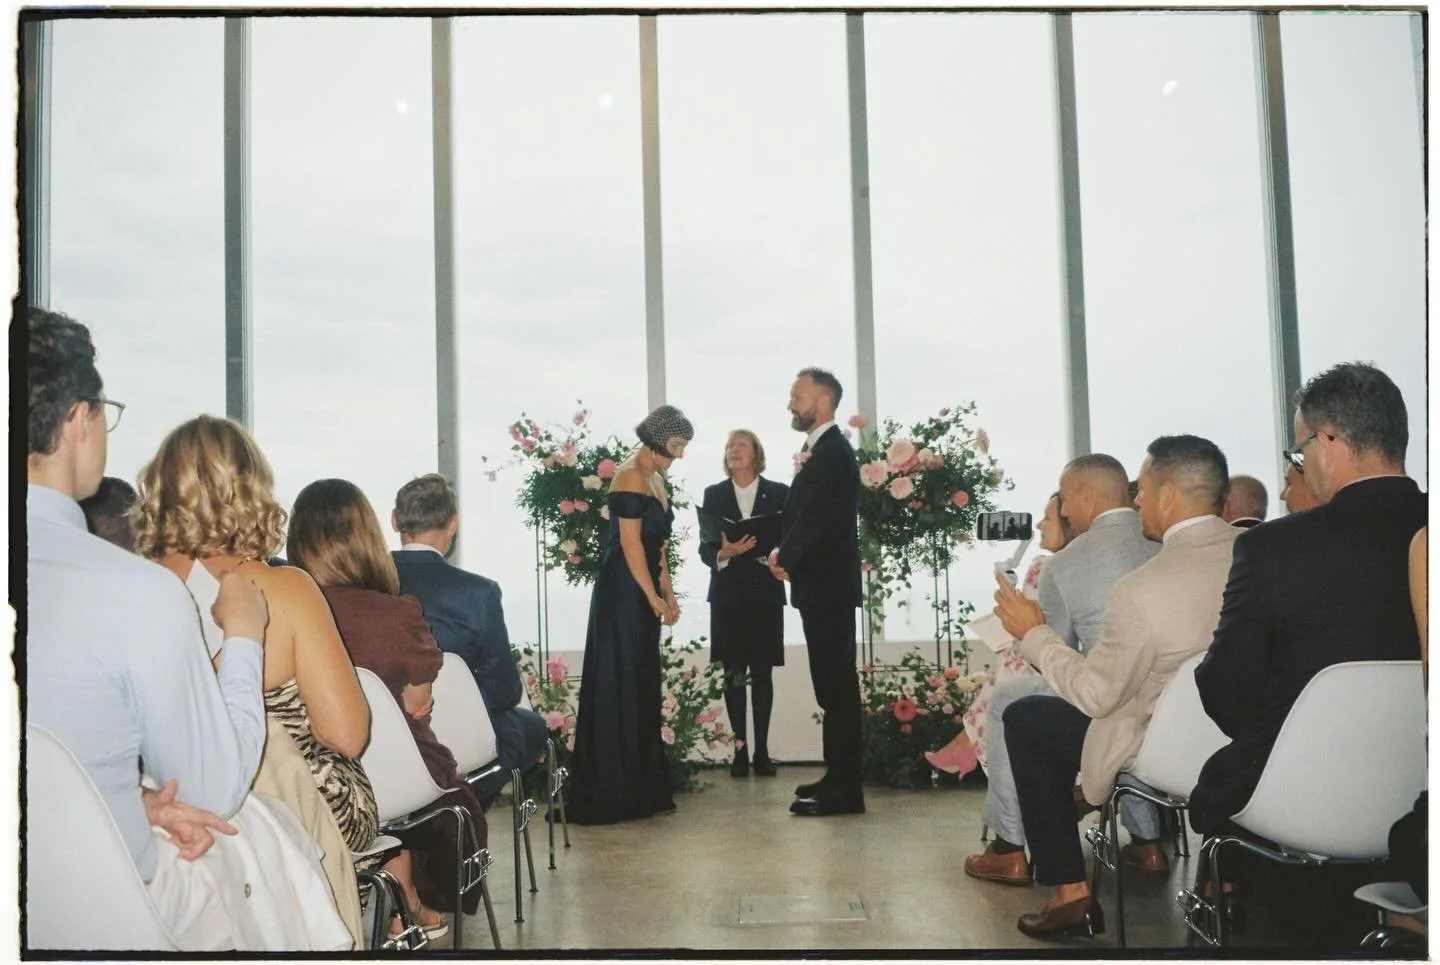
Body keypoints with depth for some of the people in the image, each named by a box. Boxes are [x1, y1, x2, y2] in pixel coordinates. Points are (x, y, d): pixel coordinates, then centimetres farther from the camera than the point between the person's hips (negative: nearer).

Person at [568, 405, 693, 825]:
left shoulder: (654, 479, 17)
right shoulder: (631, 477, -12)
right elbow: (630, 543, -17)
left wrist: (668, 594, 11)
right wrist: (654, 598, -14)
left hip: (643, 596, 10)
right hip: (623, 595, -10)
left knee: (641, 688, 12)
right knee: (618, 688, -4)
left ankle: (640, 788, 20)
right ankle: (612, 793, 4)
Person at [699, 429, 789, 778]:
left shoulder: (778, 493, 5)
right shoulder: (714, 494, 7)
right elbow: (704, 548, 2)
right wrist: (724, 553, -18)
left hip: (765, 594, 0)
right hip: (728, 594, 1)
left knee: (762, 672, 3)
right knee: (733, 674, 1)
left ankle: (762, 749, 8)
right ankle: (740, 749, 7)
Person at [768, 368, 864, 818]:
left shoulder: (831, 452, -14)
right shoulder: (823, 450, 17)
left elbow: (815, 518, -19)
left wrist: (784, 557, -5)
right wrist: (784, 552, 1)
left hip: (827, 586, -10)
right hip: (823, 584, 10)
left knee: (835, 684, -5)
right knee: (834, 683, 14)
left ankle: (844, 789, 1)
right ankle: (838, 777, 22)